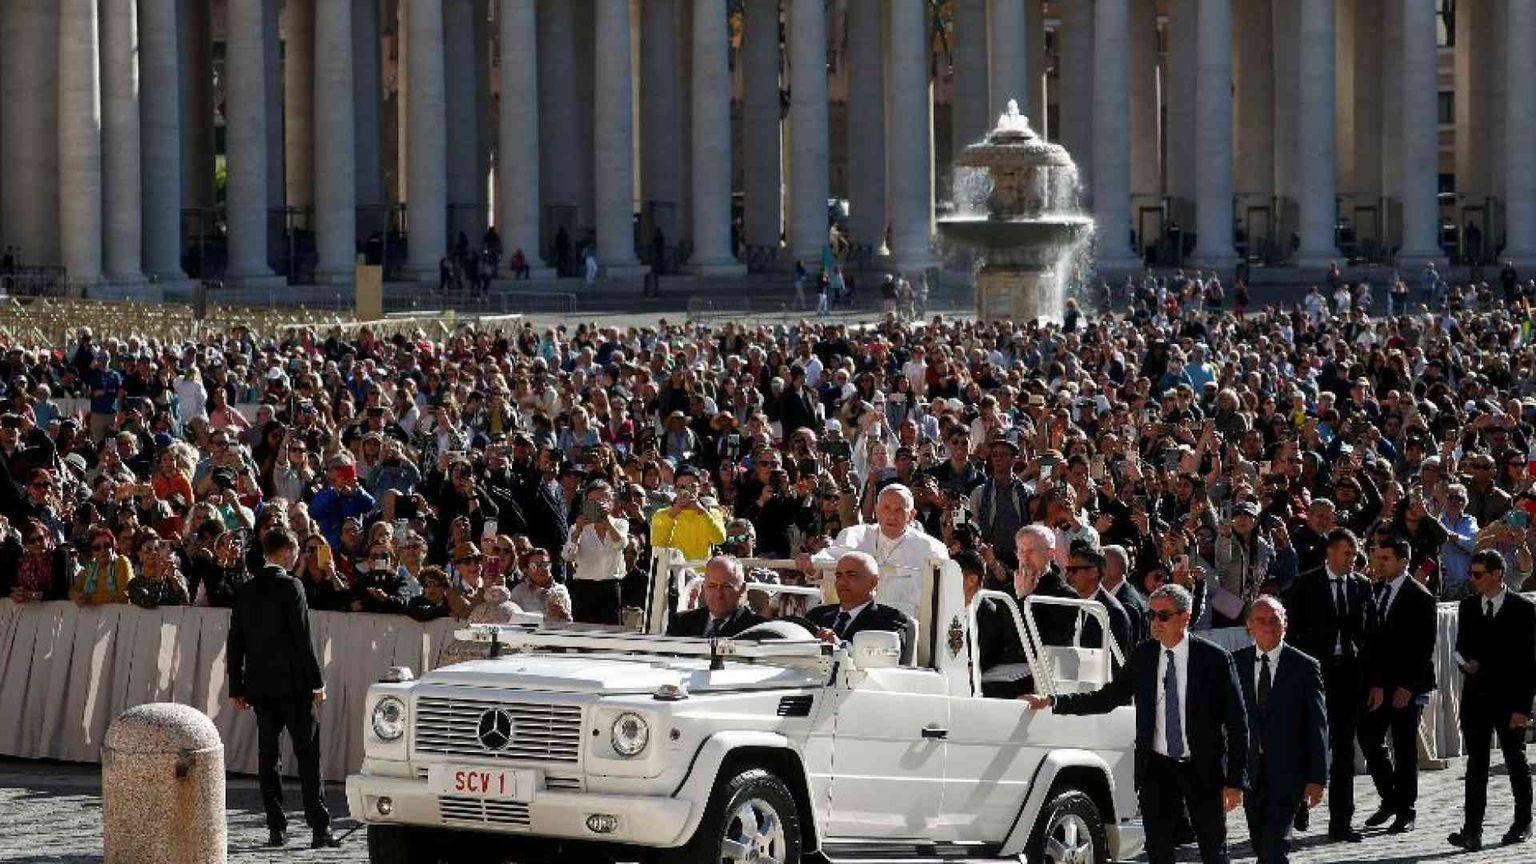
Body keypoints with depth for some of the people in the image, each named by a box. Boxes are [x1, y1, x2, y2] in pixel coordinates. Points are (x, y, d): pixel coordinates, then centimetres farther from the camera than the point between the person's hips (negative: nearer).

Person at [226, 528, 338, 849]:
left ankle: (277, 829, 5)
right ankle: (319, 828, -6)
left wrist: (236, 688, 15)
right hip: (292, 684, -5)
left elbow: (234, 645, 10)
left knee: (267, 756, 7)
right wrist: (316, 682, -7)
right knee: (308, 754, -2)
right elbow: (302, 639, -12)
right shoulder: (290, 587, -9)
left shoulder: (246, 591, 8)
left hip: (259, 687, 5)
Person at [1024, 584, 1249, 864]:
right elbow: (1106, 698, 6)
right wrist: (1052, 702, -5)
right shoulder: (1143, 656, 3)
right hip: (1156, 768, 3)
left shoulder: (1214, 658, -9)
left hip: (1203, 769, -3)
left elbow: (1237, 724, -7)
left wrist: (1235, 781, -11)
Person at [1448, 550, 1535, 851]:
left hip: (1509, 698, -4)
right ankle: (1472, 831, -7)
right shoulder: (1468, 607, 8)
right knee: (1476, 764, -2)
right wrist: (1464, 662, -8)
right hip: (1476, 698, 4)